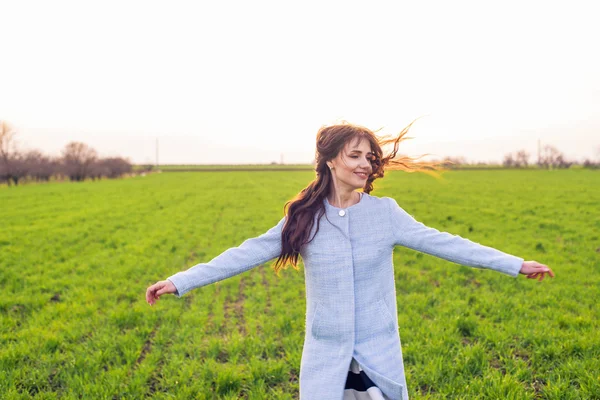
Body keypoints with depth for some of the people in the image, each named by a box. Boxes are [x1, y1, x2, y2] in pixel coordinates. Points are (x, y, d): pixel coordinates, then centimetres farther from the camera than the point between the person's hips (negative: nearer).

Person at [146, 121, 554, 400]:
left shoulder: (385, 211, -5)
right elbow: (248, 253, -6)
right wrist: (181, 281, -9)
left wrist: (516, 263, -6)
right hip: (325, 355, 0)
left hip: (380, 354, 1)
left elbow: (440, 242, -5)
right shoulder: (305, 217, -6)